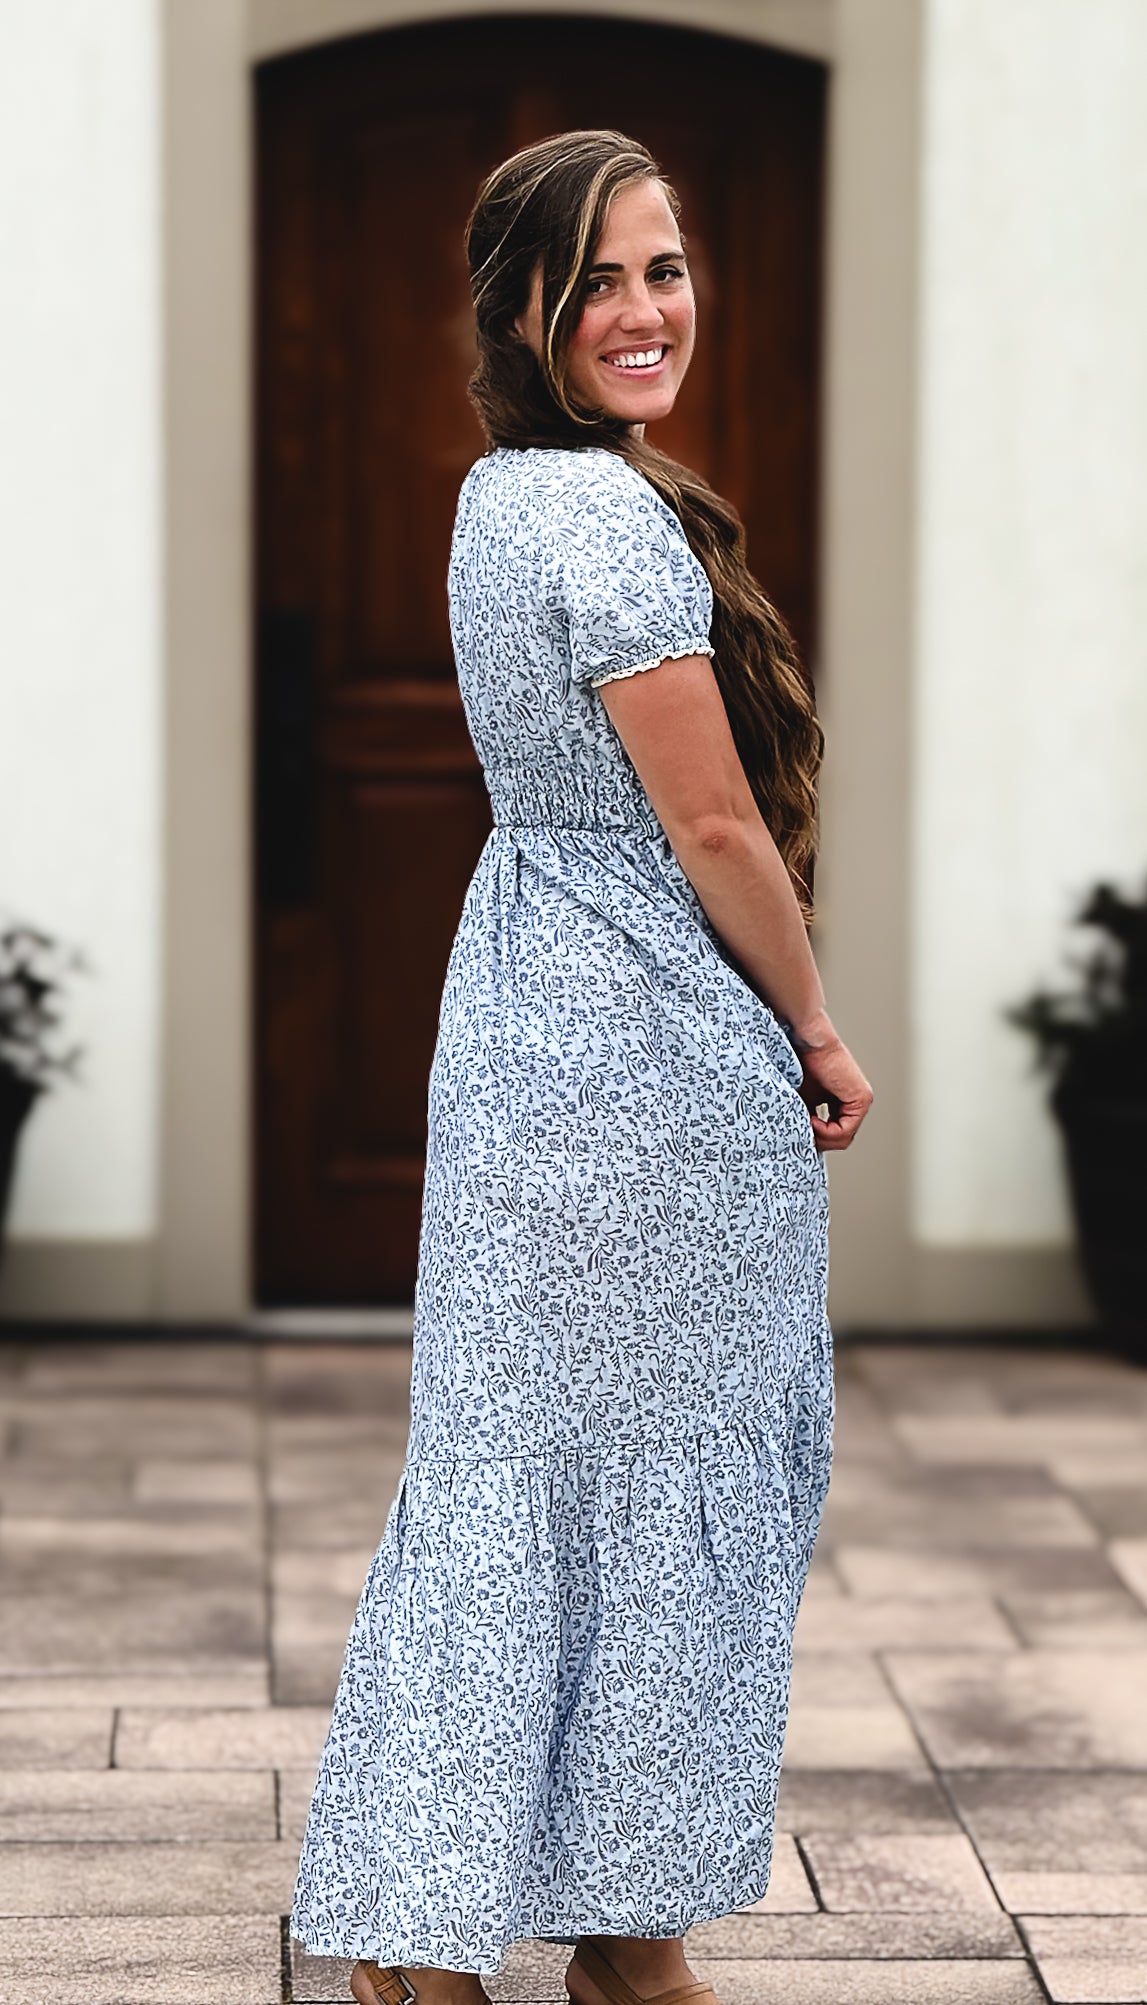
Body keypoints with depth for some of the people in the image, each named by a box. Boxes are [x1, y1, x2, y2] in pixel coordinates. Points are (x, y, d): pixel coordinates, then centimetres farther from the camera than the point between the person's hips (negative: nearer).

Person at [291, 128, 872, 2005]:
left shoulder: (498, 496, 11)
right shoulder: (617, 513, -19)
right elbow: (715, 829, -18)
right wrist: (819, 1033, -4)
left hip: (524, 1013, 9)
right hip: (661, 1057, -9)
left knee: (505, 1472, 11)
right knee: (661, 1476, 3)